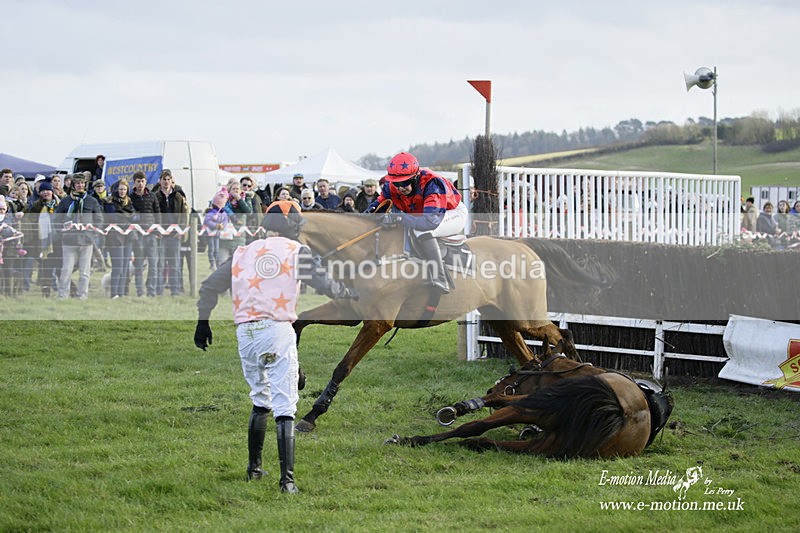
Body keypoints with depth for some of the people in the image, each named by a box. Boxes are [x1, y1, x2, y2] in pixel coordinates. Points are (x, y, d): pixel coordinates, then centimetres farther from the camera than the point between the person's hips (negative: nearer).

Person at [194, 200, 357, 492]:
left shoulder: (243, 253, 16)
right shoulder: (296, 251, 4)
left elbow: (209, 286, 15)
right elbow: (324, 284, 0)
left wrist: (203, 323, 25)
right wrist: (348, 292, 20)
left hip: (245, 333, 5)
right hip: (277, 330, -5)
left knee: (260, 400, 23)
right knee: (284, 406, -5)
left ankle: (253, 468, 29)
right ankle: (287, 479, -13)